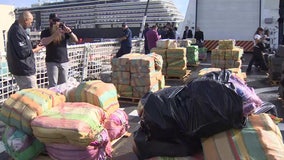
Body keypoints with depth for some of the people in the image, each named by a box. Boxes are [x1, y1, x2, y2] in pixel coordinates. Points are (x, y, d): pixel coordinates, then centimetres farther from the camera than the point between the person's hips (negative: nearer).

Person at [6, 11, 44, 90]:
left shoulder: (16, 28, 13)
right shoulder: (18, 31, -20)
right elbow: (23, 52, -23)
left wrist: (34, 47, 10)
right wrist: (36, 50, -7)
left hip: (21, 69, 11)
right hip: (24, 70, -11)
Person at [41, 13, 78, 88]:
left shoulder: (63, 31, 9)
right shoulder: (45, 32, 2)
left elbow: (76, 40, 2)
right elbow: (44, 42, -18)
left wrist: (70, 32, -17)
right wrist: (55, 34, -29)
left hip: (64, 61, 3)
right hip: (51, 62, -3)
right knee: (53, 85, -4)